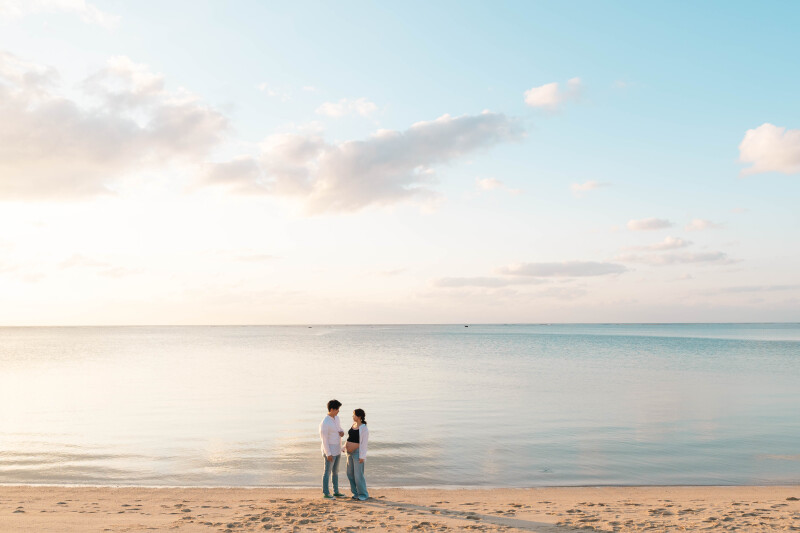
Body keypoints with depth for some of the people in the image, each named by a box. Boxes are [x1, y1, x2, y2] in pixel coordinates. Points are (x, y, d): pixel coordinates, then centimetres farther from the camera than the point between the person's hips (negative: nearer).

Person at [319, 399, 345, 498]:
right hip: (329, 450, -9)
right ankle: (325, 493, 10)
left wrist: (342, 433, -10)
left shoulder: (336, 417, 4)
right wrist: (328, 454, -20)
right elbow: (324, 439, -21)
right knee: (328, 471, 1)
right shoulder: (325, 423, -23)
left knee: (335, 471, 15)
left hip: (337, 449, 9)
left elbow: (339, 429, 16)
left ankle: (336, 491, 24)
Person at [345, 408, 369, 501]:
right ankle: (356, 493, 20)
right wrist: (345, 447, 17)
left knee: (358, 475, -6)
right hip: (350, 452, 8)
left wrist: (362, 457, -20)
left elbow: (364, 443, -18)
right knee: (350, 474, 10)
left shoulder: (364, 428, -18)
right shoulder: (354, 425, 7)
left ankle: (363, 494, 7)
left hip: (357, 452, -8)